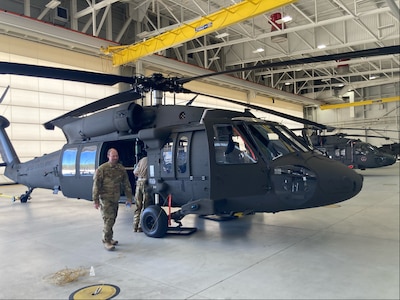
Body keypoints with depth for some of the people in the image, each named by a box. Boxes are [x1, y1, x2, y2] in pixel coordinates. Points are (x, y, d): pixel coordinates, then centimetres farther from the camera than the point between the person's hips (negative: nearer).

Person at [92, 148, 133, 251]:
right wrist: (96, 200, -11)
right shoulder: (102, 169, -9)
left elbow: (126, 184, 11)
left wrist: (129, 197, 8)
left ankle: (109, 238, 27)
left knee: (112, 219, 13)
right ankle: (106, 241, -3)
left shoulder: (121, 169, 5)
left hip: (116, 199, 6)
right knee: (108, 219, -11)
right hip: (105, 199, -5)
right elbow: (96, 185, -9)